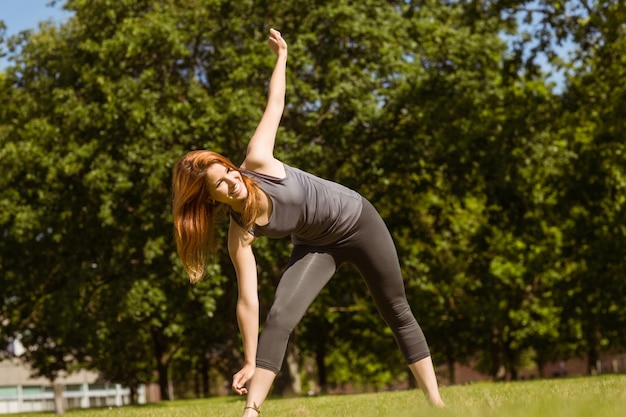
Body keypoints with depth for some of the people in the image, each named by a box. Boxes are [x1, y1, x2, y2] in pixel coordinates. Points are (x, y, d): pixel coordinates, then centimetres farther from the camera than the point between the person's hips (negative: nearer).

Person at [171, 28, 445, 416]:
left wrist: (281, 56, -6)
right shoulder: (241, 234, -22)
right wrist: (250, 364, -25)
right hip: (317, 246, 0)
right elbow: (248, 301, -23)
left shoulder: (258, 162, -25)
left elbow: (275, 106, -10)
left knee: (398, 313, 7)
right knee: (279, 317, -21)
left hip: (358, 220, 0)